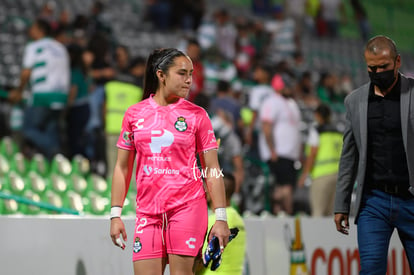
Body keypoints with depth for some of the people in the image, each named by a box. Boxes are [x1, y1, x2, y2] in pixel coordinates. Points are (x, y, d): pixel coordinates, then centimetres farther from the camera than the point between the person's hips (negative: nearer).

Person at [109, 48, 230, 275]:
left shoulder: (197, 115, 3)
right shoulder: (134, 114, 8)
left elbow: (212, 170, 2)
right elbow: (122, 168, 12)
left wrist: (221, 218, -4)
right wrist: (116, 215, 5)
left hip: (187, 206, -2)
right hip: (147, 212, 2)